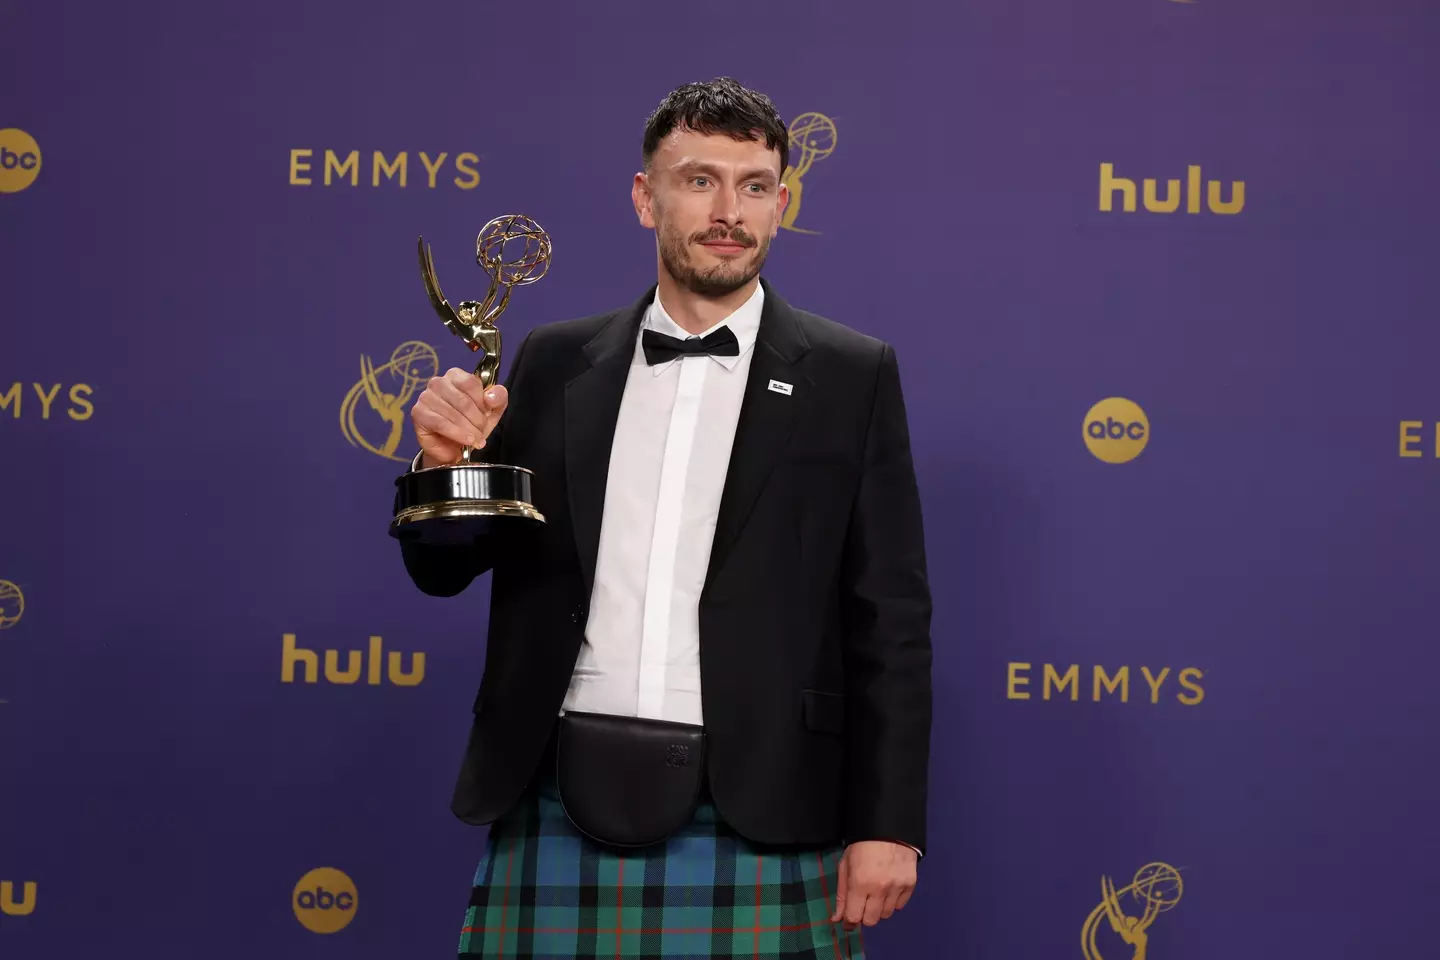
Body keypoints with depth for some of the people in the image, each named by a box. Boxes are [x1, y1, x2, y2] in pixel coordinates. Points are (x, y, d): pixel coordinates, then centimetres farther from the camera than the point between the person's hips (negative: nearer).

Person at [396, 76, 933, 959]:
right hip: (559, 808, 2)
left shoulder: (851, 375, 3)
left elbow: (890, 620, 1)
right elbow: (444, 570, 12)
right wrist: (447, 458, -8)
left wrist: (888, 823, -4)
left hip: (756, 818, -2)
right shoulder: (557, 363, 9)